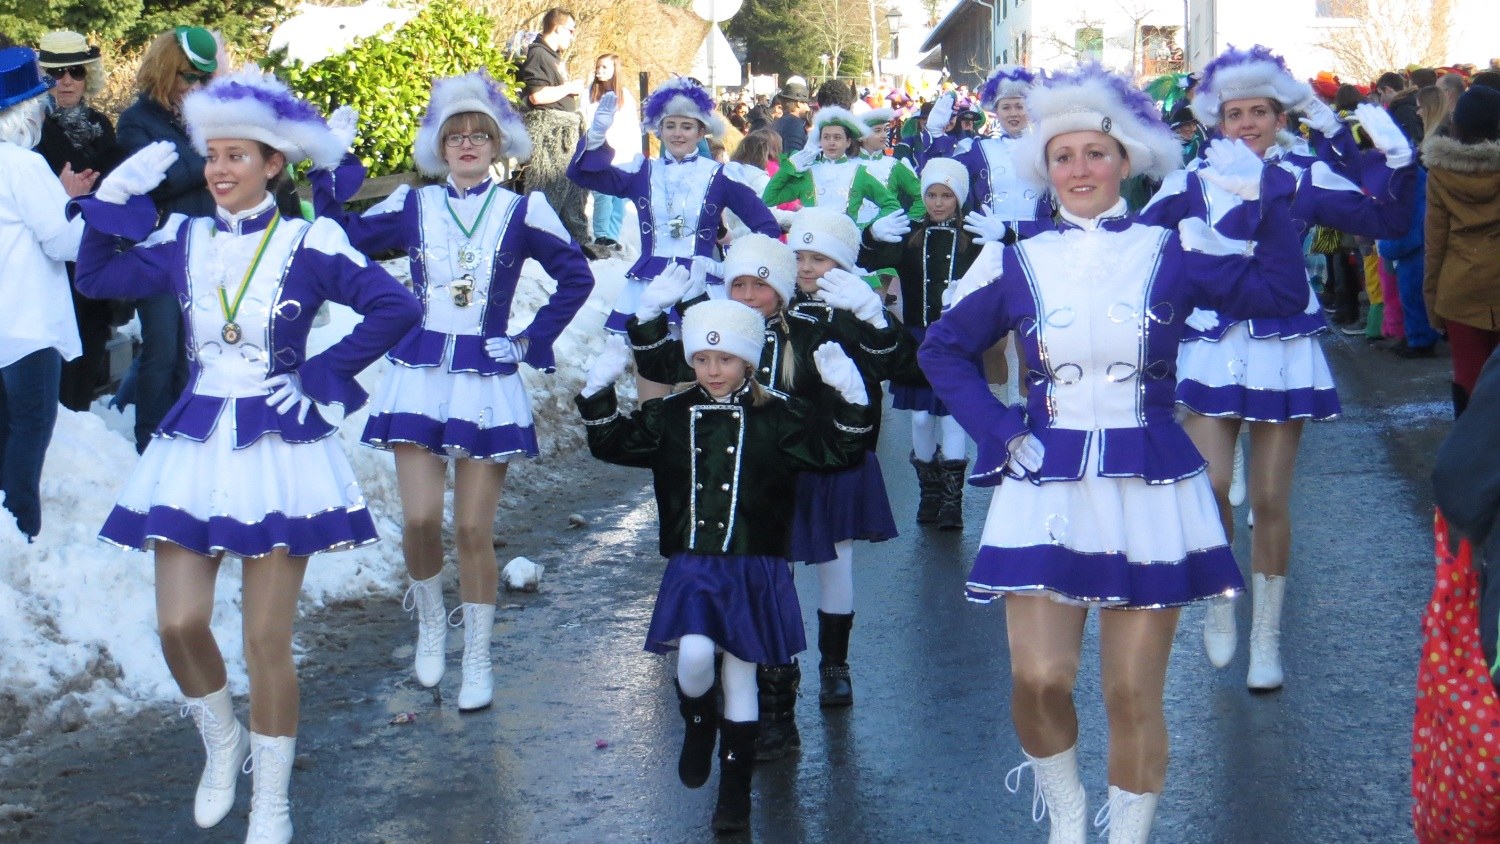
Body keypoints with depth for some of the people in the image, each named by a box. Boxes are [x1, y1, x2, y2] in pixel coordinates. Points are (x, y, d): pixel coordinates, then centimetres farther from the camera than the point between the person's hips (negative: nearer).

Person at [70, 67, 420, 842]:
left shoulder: (309, 243, -6)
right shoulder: (183, 240, 7)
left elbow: (396, 309, -12)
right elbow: (95, 277, 11)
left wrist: (320, 377, -13)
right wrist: (116, 198, 0)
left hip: (278, 451, -4)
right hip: (195, 448, 4)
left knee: (266, 641, -2)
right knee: (179, 625, -3)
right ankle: (221, 742, 28)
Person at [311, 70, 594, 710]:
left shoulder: (522, 212, 3)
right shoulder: (412, 206, 7)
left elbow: (577, 277, 7)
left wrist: (530, 341, 1)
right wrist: (330, 174, -5)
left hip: (487, 382, -1)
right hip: (420, 376, 1)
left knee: (473, 530, -1)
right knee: (420, 519, -8)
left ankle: (478, 660, 15)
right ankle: (430, 622, 22)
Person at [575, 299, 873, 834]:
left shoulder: (779, 418, -2)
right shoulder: (670, 416, 4)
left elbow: (837, 451, -6)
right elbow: (613, 444, 5)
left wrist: (851, 399, -19)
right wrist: (600, 393, -7)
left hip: (756, 572, -1)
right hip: (692, 568, 1)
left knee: (740, 672, 6)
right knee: (694, 655, -20)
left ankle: (735, 785, 19)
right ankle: (698, 724, 16)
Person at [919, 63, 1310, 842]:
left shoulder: (1170, 252, 2)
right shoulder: (1022, 263, 4)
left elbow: (1281, 293, -7)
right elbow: (942, 349, 13)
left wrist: (1264, 196, -13)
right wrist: (997, 429, 2)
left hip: (1148, 490, 0)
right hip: (1046, 486, 1)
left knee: (1133, 695, 3)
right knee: (1038, 678, -6)